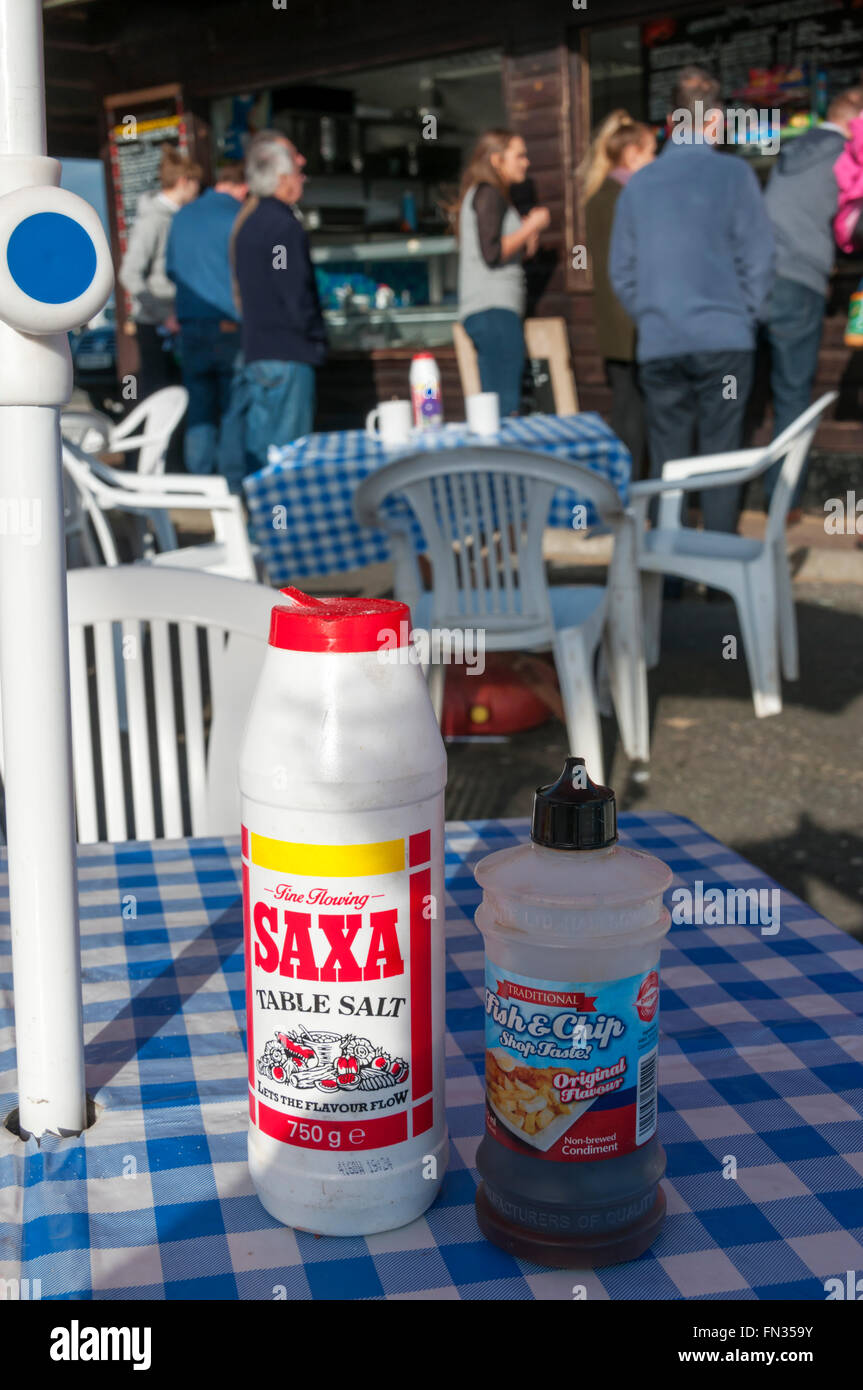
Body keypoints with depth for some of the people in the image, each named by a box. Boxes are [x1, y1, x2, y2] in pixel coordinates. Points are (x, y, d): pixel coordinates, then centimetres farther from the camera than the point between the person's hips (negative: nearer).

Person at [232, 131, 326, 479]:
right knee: (288, 452, -6)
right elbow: (298, 293, -16)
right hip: (287, 355, -9)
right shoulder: (284, 225, -13)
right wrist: (317, 339, -2)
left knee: (258, 447, 12)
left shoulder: (248, 224, 15)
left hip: (254, 349, 9)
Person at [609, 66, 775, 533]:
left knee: (667, 460, 8)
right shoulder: (733, 174, -4)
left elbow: (621, 271, 8)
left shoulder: (638, 183, 5)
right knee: (720, 456, 4)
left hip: (658, 343, 3)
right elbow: (757, 260, -4)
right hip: (724, 339, -2)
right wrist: (744, 317, 9)